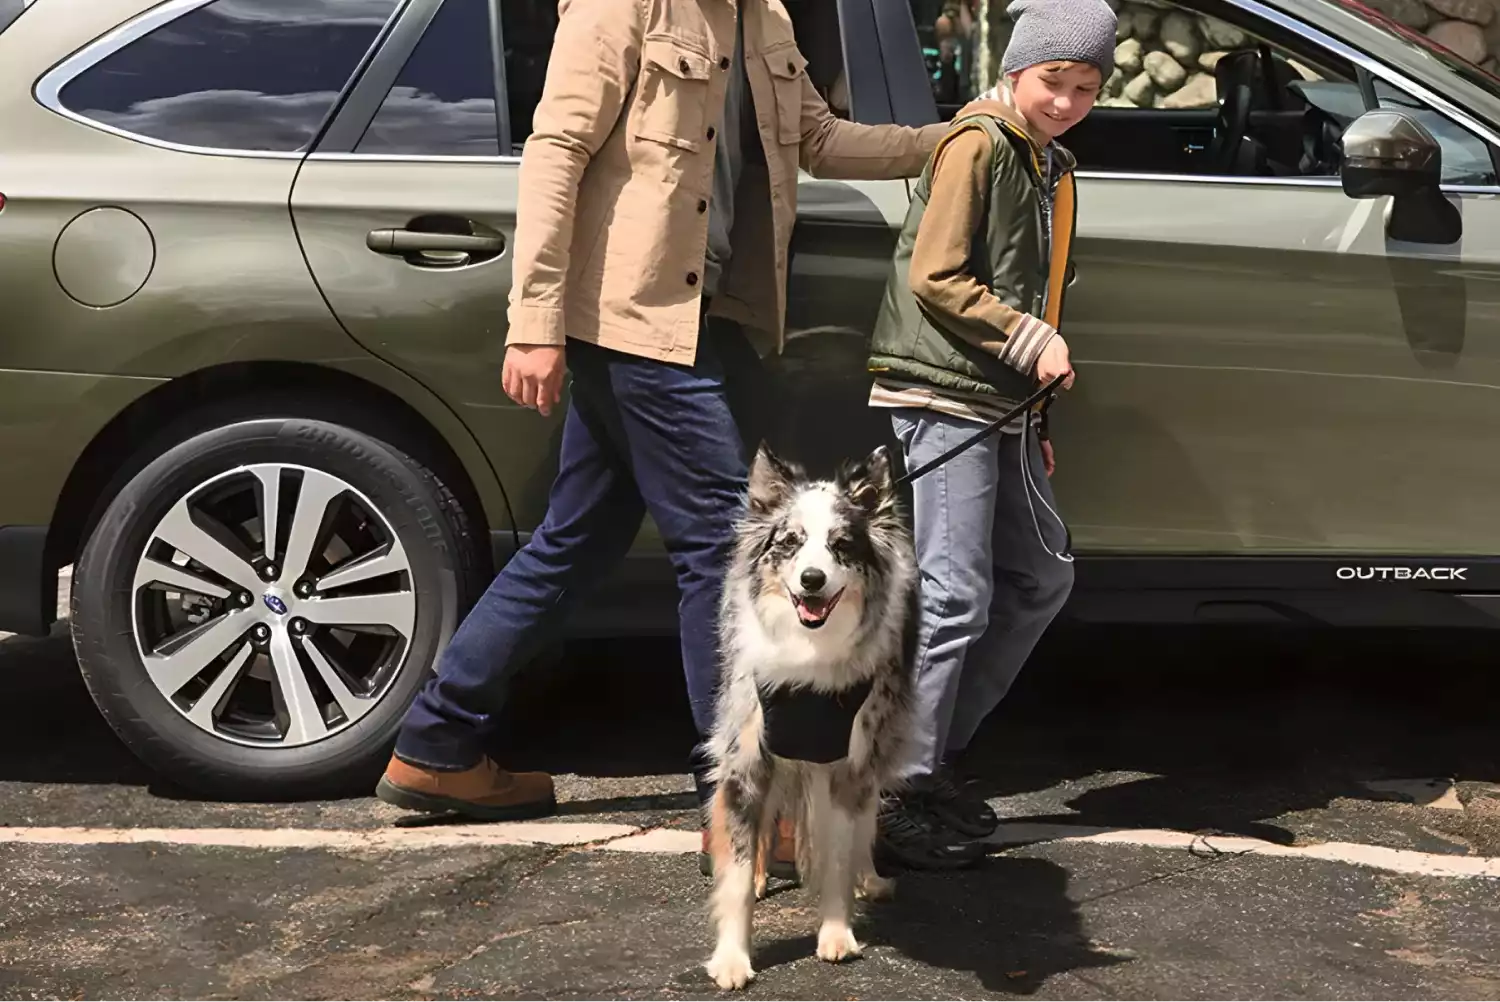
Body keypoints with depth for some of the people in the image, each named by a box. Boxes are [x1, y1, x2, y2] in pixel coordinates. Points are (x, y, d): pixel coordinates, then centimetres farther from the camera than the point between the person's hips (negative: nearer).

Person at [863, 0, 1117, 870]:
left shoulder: (1051, 164, 19)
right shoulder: (977, 143, -9)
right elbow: (934, 278, -17)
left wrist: (1034, 422, 22)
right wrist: (1031, 341, -17)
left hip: (1001, 406, 10)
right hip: (942, 397, -10)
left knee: (1042, 576, 15)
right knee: (954, 596, -12)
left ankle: (936, 753, 22)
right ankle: (896, 798, -5)